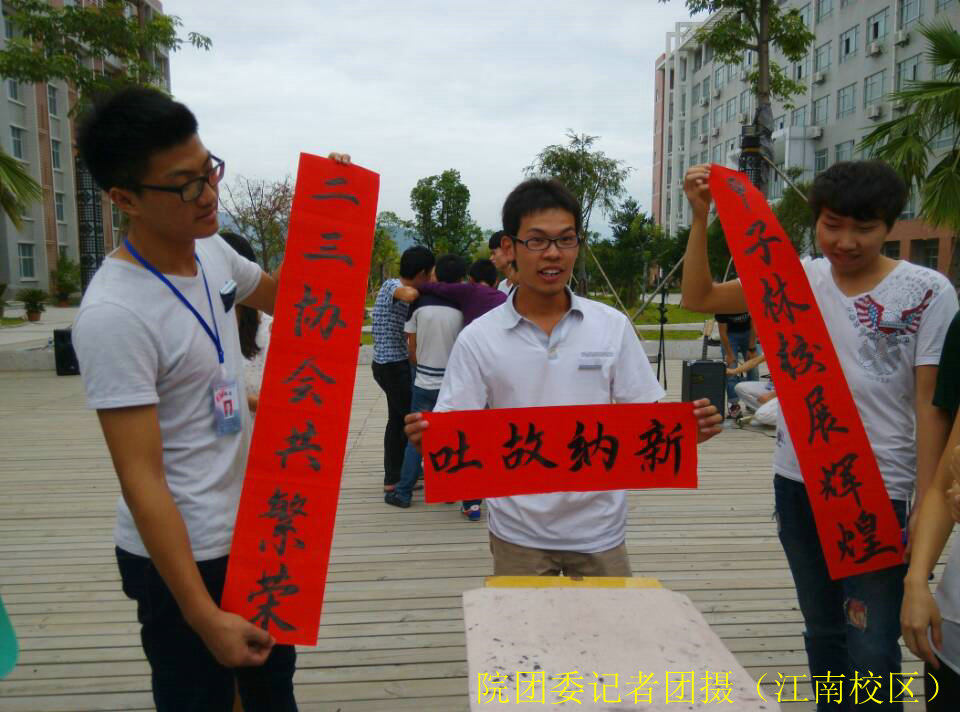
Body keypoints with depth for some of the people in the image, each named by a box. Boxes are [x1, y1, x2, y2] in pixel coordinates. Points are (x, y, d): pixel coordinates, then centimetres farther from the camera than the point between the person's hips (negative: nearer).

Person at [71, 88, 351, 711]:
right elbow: (141, 479, -25)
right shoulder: (114, 313, -25)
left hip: (253, 526, 8)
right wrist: (203, 617, -23)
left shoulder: (212, 252, -2)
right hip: (182, 555, -7)